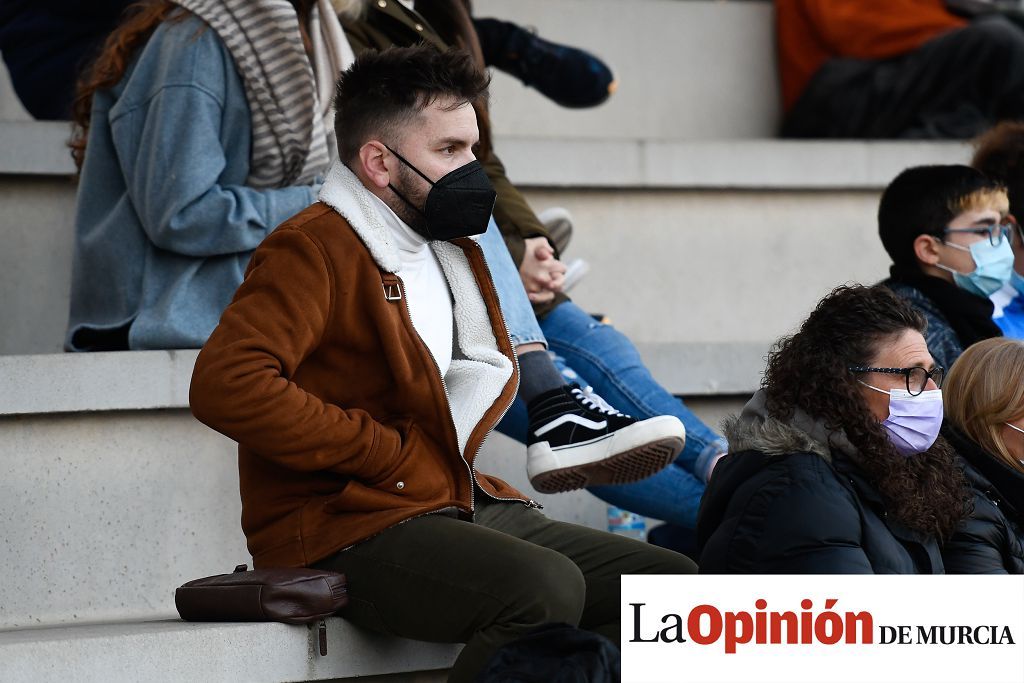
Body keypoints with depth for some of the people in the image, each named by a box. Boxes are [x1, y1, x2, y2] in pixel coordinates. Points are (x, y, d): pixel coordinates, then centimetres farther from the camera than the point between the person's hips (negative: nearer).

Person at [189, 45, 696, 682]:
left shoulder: (454, 251, 20)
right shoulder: (314, 251, -8)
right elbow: (225, 385, -23)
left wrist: (454, 443, 11)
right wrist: (386, 453, -17)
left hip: (467, 505, 9)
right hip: (349, 529, -9)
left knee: (672, 580, -6)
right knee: (546, 588, -33)